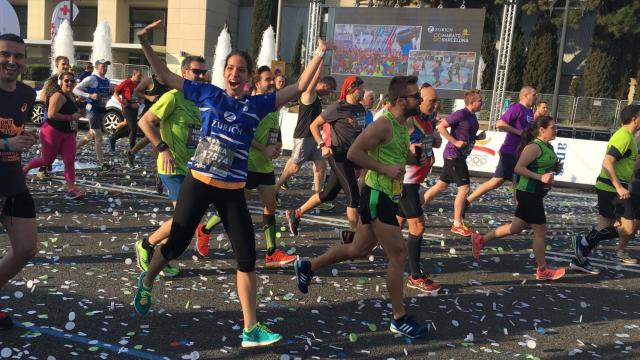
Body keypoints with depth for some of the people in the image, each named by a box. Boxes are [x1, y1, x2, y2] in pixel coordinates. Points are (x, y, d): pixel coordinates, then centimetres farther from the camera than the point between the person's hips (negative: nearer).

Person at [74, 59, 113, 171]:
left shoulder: (106, 81, 12)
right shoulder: (91, 79, -11)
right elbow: (75, 90, -13)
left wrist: (106, 100, 6)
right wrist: (90, 95, -24)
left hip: (101, 110, 8)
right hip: (93, 109, -8)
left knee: (91, 135, 17)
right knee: (98, 136, -6)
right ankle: (102, 162, -2)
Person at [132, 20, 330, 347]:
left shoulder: (257, 105, 4)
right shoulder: (207, 94, 2)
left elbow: (298, 88, 2)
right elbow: (165, 77, 8)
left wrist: (319, 55, -6)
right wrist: (145, 43, 1)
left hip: (232, 192, 2)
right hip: (198, 183, -1)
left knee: (247, 257, 0)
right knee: (176, 245, 9)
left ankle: (251, 330, 11)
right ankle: (147, 280, 45)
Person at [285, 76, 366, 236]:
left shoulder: (360, 108, 11)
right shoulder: (338, 107, -11)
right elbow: (314, 125, -7)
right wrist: (322, 145, -17)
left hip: (353, 156, 8)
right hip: (339, 156, -8)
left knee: (328, 194, 13)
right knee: (353, 197, -6)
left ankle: (295, 214, 27)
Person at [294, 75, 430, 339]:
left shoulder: (402, 125, 12)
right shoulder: (384, 124, -17)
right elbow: (354, 153, -22)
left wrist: (419, 159, 6)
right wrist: (385, 169, -23)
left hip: (387, 197, 10)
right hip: (378, 197, -10)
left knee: (359, 250, 19)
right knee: (398, 257, -3)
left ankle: (308, 267, 33)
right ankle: (399, 319, 11)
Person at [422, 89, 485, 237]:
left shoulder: (473, 116, 12)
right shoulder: (461, 114, -16)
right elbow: (441, 127, -18)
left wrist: (478, 137, 5)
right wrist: (455, 142, -22)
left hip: (459, 156, 9)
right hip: (454, 155, -9)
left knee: (441, 186, 14)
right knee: (464, 188, -7)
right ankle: (457, 224, 2)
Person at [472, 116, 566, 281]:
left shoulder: (549, 147, 13)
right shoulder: (534, 147, -16)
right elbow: (518, 168, -22)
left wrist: (556, 168, 6)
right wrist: (540, 177, -25)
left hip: (535, 194, 10)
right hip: (529, 194, -10)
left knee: (516, 227, 15)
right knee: (541, 231, 1)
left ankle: (481, 239, 23)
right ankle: (542, 270, 14)